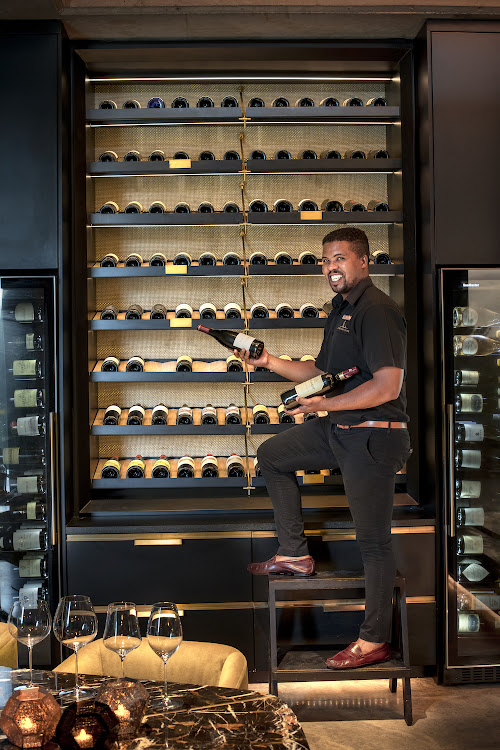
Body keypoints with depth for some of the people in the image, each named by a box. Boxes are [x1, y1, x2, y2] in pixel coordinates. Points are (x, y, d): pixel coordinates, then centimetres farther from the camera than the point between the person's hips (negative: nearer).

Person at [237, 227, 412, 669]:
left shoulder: (377, 311, -16)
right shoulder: (342, 310, 16)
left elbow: (387, 386, -25)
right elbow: (320, 373, 21)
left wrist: (324, 404, -18)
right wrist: (269, 362, 10)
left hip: (373, 437, -10)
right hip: (337, 429, 10)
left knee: (373, 539, -1)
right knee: (272, 455, 20)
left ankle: (374, 641, 14)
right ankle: (295, 555, 24)